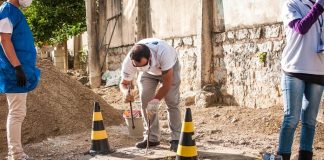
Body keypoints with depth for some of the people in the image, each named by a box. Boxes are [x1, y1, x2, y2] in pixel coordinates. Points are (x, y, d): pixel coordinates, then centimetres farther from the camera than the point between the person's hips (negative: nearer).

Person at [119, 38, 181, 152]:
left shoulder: (163, 52, -45)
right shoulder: (128, 62, -35)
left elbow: (167, 83, -35)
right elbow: (124, 83, -19)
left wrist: (156, 101, -37)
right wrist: (126, 93, -42)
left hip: (169, 68, -3)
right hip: (148, 72, 3)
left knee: (172, 102, -14)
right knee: (145, 101, -9)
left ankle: (176, 139, -9)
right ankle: (152, 138, 1)